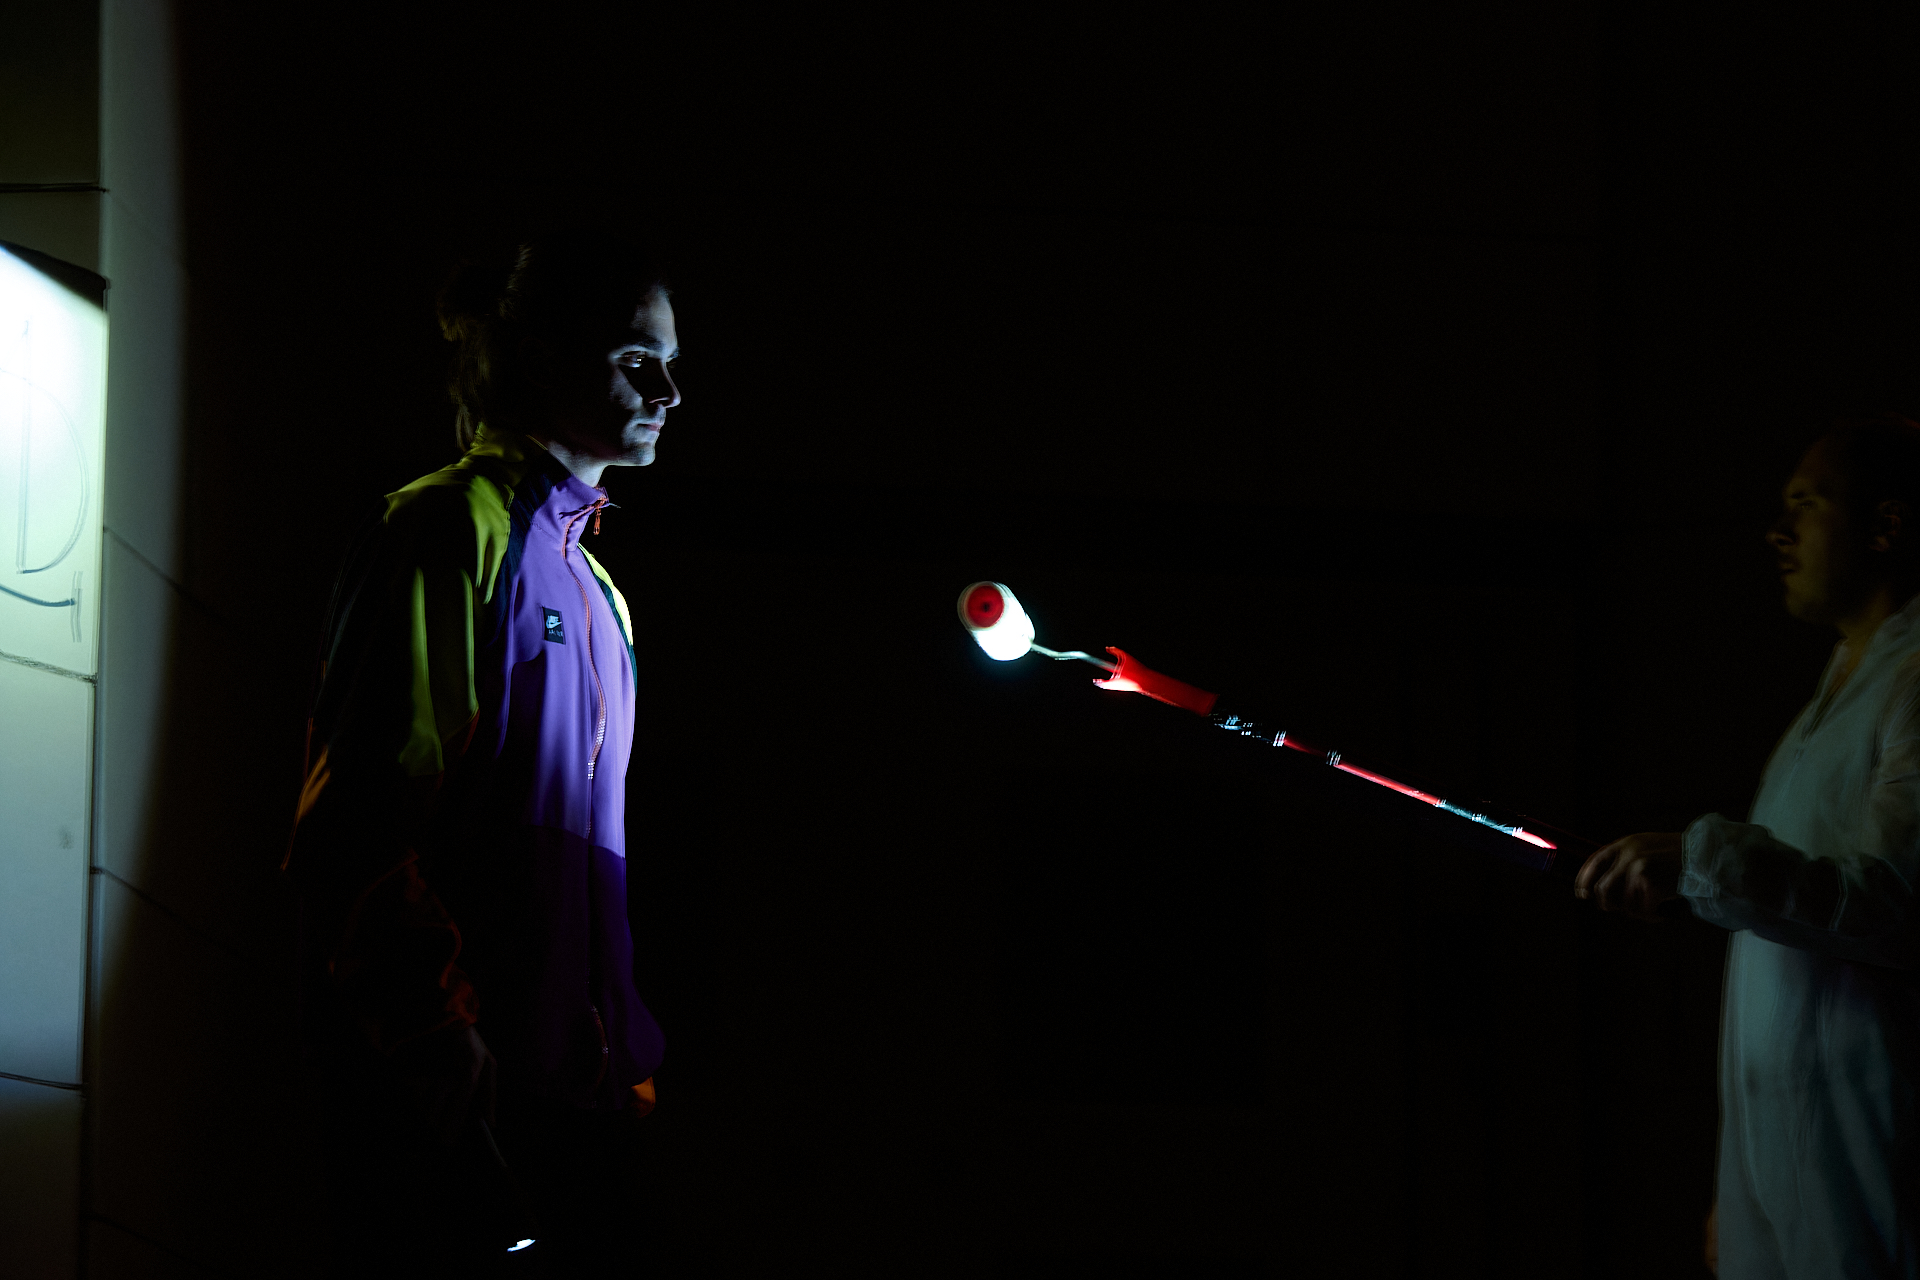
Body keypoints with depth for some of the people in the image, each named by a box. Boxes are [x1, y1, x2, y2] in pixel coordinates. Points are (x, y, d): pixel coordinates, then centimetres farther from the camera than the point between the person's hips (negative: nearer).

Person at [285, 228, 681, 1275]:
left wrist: (627, 1059, 19)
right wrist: (449, 1063, -20)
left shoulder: (592, 586, 21)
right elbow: (363, 822, -15)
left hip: (566, 1095, 8)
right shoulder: (453, 530, -6)